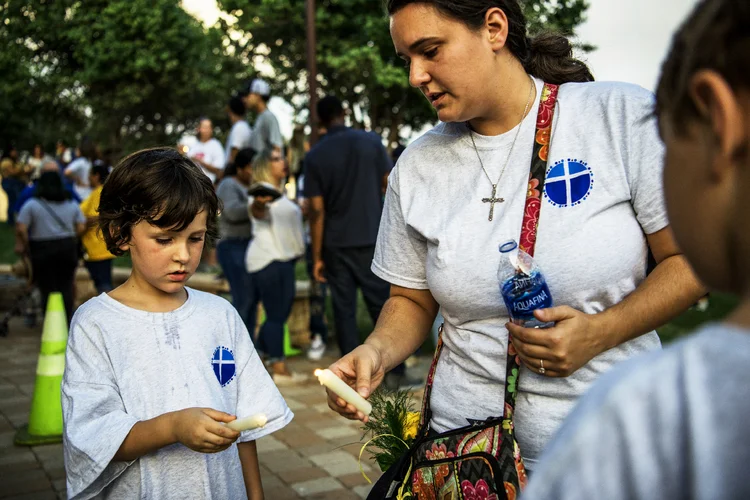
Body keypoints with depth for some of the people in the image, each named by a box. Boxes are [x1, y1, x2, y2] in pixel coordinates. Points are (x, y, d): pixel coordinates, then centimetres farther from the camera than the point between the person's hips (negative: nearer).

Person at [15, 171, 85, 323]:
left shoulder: (31, 205, -4)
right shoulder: (72, 204, 6)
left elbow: (21, 229, -10)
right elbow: (81, 228, 2)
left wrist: (23, 245, 4)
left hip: (42, 250, -2)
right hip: (67, 248, 2)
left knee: (47, 289, 6)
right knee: (66, 287, 10)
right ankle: (66, 322, 11)